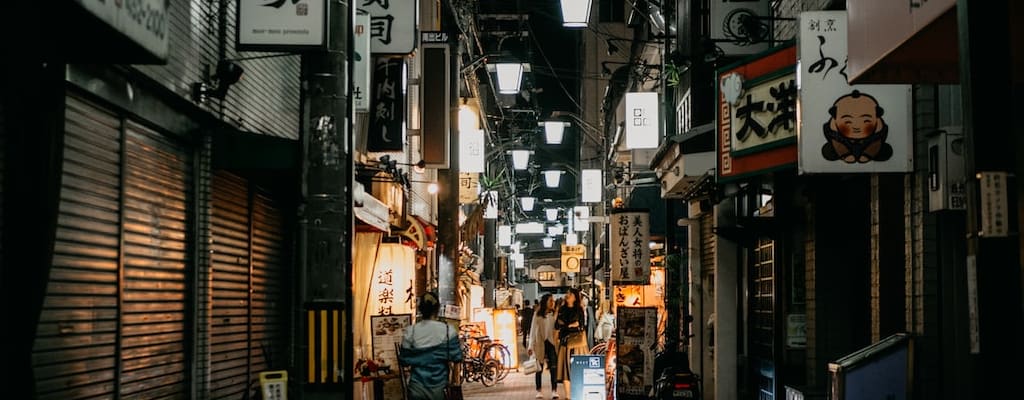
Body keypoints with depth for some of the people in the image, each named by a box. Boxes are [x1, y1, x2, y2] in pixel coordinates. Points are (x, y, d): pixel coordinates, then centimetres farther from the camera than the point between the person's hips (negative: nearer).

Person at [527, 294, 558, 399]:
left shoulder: (554, 315, 5)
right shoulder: (537, 315, 3)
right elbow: (533, 330, 4)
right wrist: (531, 346, -1)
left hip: (551, 343, 0)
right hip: (539, 344, 0)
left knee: (553, 368, -9)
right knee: (539, 369, 6)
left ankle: (554, 390, -7)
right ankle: (538, 391, 14)